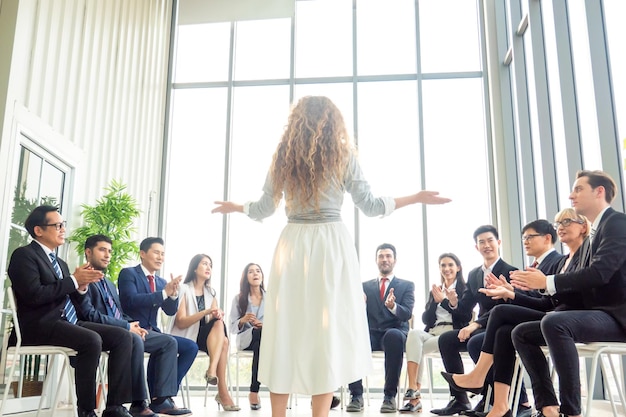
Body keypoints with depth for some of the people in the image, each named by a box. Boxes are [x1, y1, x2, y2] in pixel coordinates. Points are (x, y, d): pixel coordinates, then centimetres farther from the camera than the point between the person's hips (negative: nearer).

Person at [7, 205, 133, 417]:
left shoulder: (60, 263, 23)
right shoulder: (24, 255, -3)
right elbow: (34, 295, -17)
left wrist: (81, 286, -2)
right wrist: (74, 280, -13)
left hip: (67, 321, 8)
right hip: (40, 325, -8)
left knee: (122, 336, -11)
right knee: (92, 340, -33)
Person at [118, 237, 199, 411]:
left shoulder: (161, 282, 16)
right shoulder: (128, 273, -3)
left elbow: (170, 311, 9)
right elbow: (130, 300, -20)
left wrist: (173, 294, -12)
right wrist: (164, 292, -24)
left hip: (151, 331, 8)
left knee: (191, 347, -7)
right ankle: (159, 398, -19)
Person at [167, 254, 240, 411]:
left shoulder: (211, 293, 16)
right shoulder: (184, 290, -4)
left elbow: (215, 318, 7)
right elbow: (180, 323, -13)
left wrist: (217, 315, -19)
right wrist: (206, 312, -26)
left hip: (205, 336, 5)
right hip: (185, 337, -5)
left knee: (221, 333, -28)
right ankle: (223, 392, -32)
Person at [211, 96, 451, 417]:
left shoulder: (282, 157, 7)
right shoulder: (343, 156, 1)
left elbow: (263, 209, 9)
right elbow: (370, 206, 2)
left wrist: (235, 207, 30)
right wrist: (416, 198, 13)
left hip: (292, 245, 2)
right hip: (331, 245, -2)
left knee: (286, 330, 7)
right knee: (329, 329, 3)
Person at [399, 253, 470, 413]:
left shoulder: (465, 289, 10)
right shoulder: (435, 291, 24)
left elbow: (466, 319, -2)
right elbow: (426, 319, 13)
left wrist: (444, 301, -9)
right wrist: (436, 301, -3)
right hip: (432, 332, 4)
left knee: (414, 346, -28)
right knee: (414, 333, -32)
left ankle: (414, 394, -25)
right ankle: (413, 393, -37)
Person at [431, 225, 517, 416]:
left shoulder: (510, 272, -8)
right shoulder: (473, 274, 13)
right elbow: (465, 307, 11)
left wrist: (475, 324, -27)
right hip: (481, 328, 7)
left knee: (475, 342, -33)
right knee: (446, 339, -13)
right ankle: (459, 398, -11)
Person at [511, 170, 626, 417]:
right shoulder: (589, 240, 19)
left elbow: (600, 272, -23)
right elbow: (579, 289, 13)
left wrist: (548, 282, -18)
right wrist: (539, 284, -3)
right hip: (594, 313, 9)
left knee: (553, 322, -34)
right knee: (521, 333, 2)